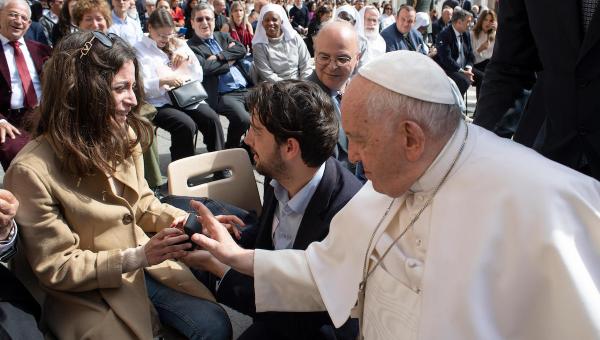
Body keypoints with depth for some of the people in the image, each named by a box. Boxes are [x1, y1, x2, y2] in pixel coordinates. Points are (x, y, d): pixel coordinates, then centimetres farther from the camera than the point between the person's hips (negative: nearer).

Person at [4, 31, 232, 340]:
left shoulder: (124, 136, -4)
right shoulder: (32, 170, -23)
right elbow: (56, 268, -17)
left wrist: (185, 221, -10)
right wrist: (137, 257, -26)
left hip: (145, 266, 6)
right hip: (88, 294, -5)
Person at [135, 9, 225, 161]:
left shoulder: (178, 44, 16)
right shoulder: (140, 50, 2)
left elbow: (198, 77, 11)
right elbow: (142, 87, -9)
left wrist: (188, 56, -5)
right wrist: (165, 81, -26)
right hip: (159, 103, -4)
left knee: (212, 118, -23)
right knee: (186, 125, -31)